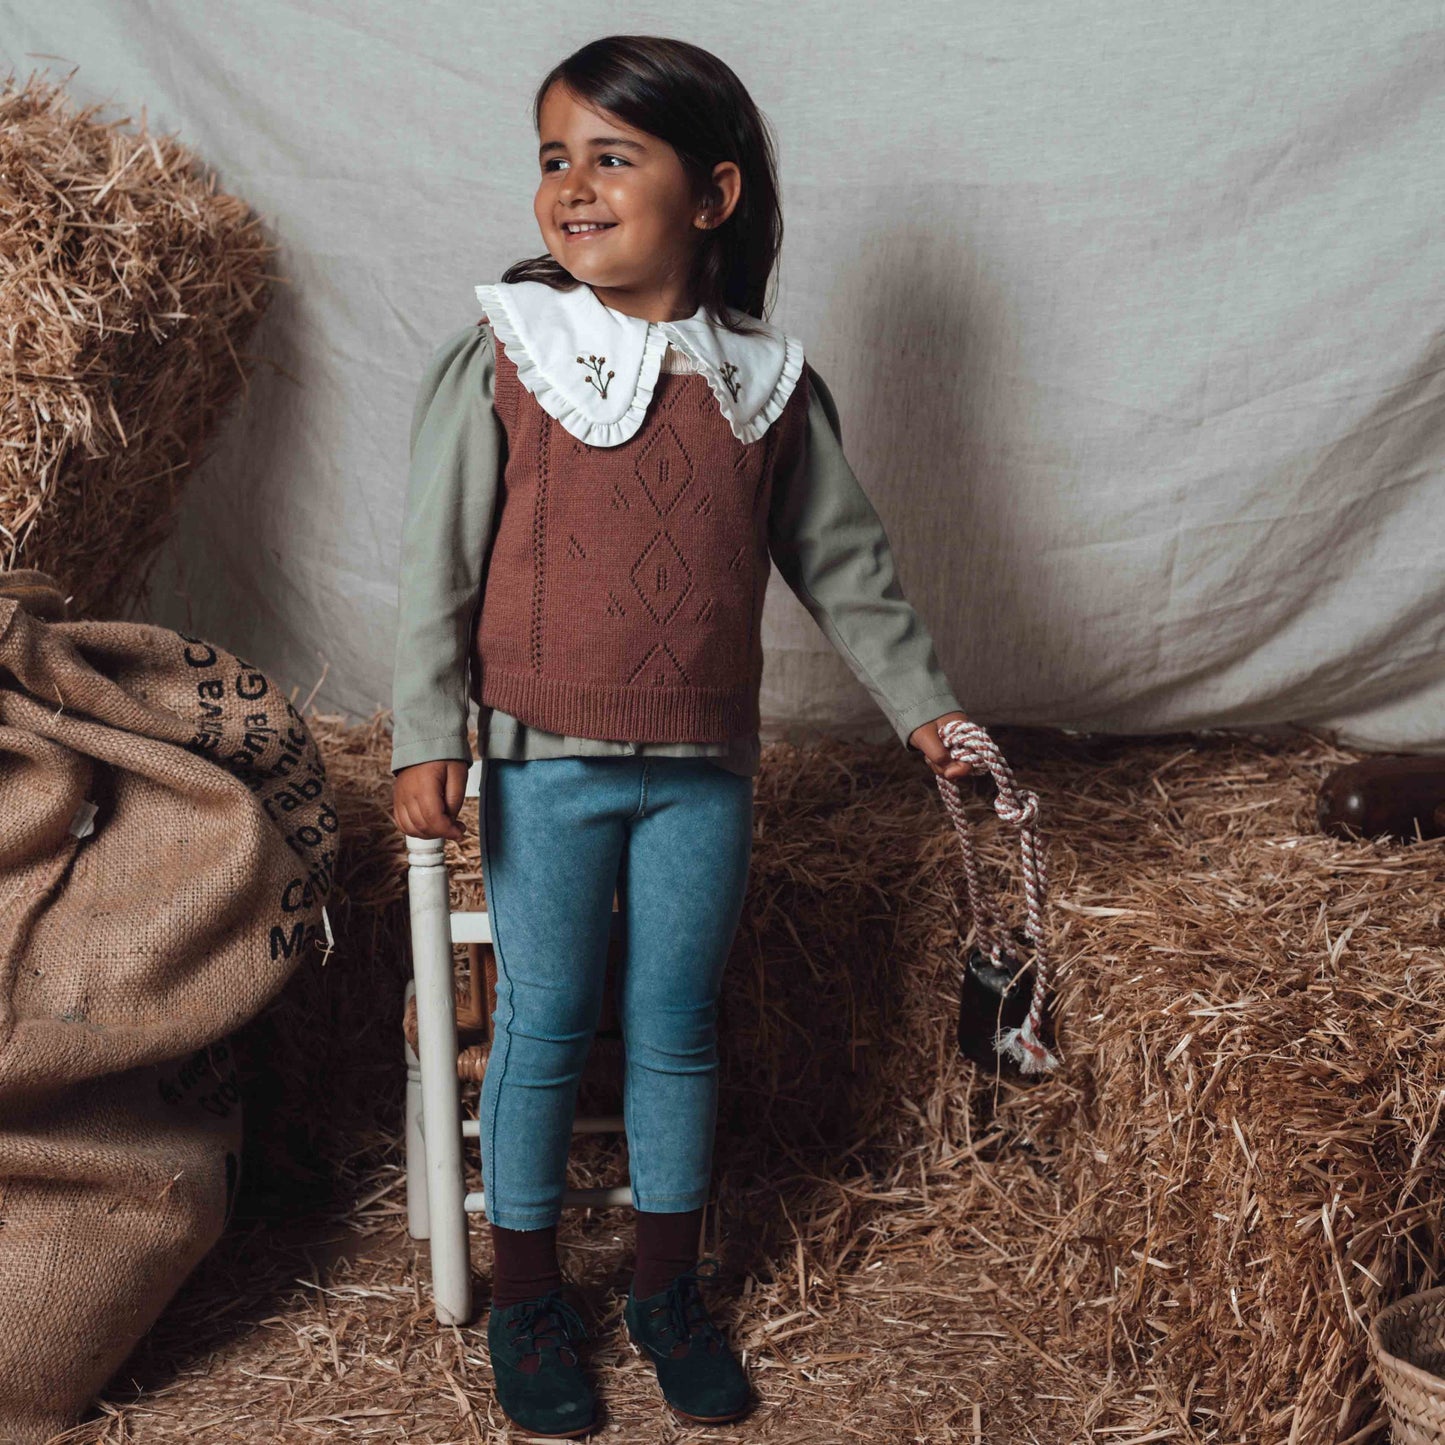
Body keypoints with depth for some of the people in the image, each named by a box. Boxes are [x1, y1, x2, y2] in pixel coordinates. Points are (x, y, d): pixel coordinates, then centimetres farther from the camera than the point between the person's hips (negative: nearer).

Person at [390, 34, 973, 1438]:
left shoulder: (771, 382, 1)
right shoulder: (499, 360, -6)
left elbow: (842, 562, 9)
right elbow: (438, 560, -6)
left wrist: (921, 700, 10)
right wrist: (426, 738, -11)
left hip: (704, 771, 2)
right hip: (544, 763, -2)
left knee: (678, 1033, 14)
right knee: (545, 1031, 9)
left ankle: (670, 1289, 33)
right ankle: (526, 1299, 29)